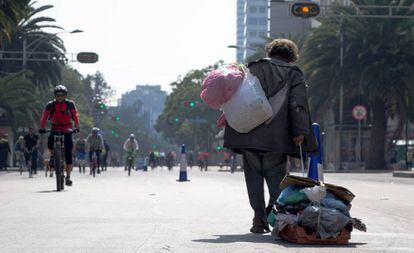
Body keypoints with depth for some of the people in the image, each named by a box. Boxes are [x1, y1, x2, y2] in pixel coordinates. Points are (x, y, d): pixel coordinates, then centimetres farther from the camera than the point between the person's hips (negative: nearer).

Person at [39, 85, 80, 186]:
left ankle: (68, 177, -3)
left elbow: (75, 116, -11)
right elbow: (44, 116, -10)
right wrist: (42, 128, -23)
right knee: (50, 140, -31)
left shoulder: (70, 104, -6)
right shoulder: (50, 105, -4)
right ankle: (52, 157, 0)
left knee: (68, 154, -7)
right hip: (55, 129, 1)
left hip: (67, 130, -1)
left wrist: (76, 127, -24)